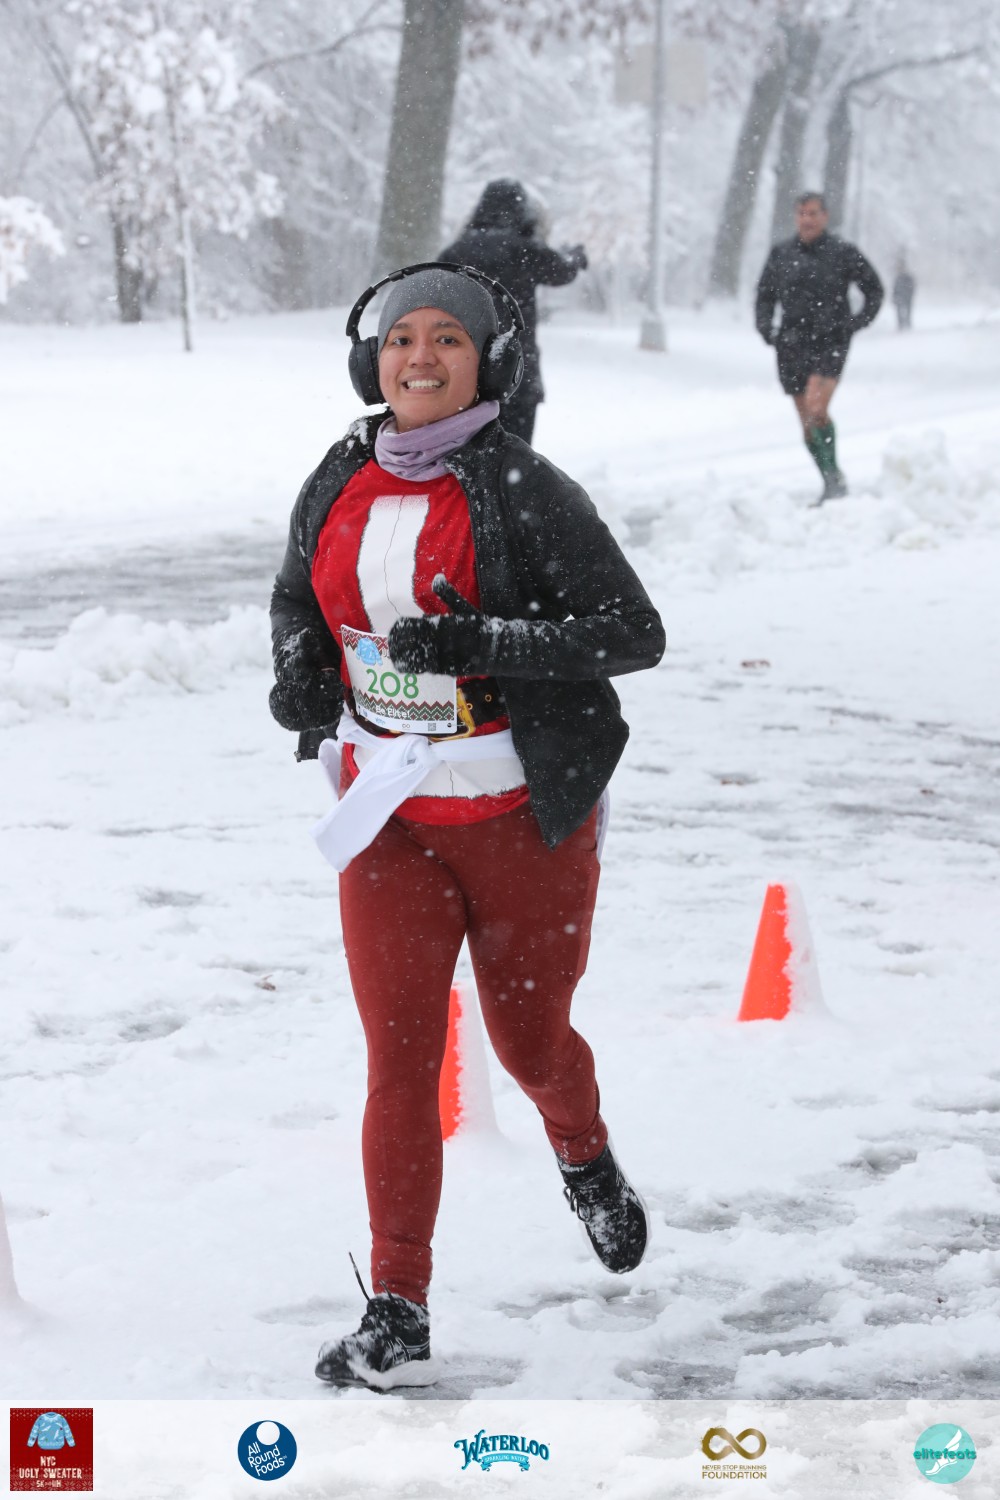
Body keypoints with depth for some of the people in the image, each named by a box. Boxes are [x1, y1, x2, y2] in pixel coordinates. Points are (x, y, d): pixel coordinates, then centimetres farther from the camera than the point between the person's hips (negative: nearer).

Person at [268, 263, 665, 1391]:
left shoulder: (526, 493, -11)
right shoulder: (336, 489, 3)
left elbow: (634, 633, -14)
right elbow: (295, 603, 20)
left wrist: (477, 643, -25)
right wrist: (302, 676, -2)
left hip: (526, 816, -3)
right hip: (387, 818, 3)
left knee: (529, 1038, 13)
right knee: (400, 1057, -5)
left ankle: (585, 1157, 48)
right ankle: (397, 1317, -1)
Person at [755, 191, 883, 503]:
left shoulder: (843, 253, -2)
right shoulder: (781, 254, 6)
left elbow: (874, 289, 8)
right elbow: (765, 295, 17)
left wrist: (858, 322, -4)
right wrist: (765, 326, 2)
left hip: (830, 342, -4)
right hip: (793, 345, 4)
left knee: (817, 409, -23)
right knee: (807, 423, 7)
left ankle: (834, 475, -10)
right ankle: (832, 485, 19)